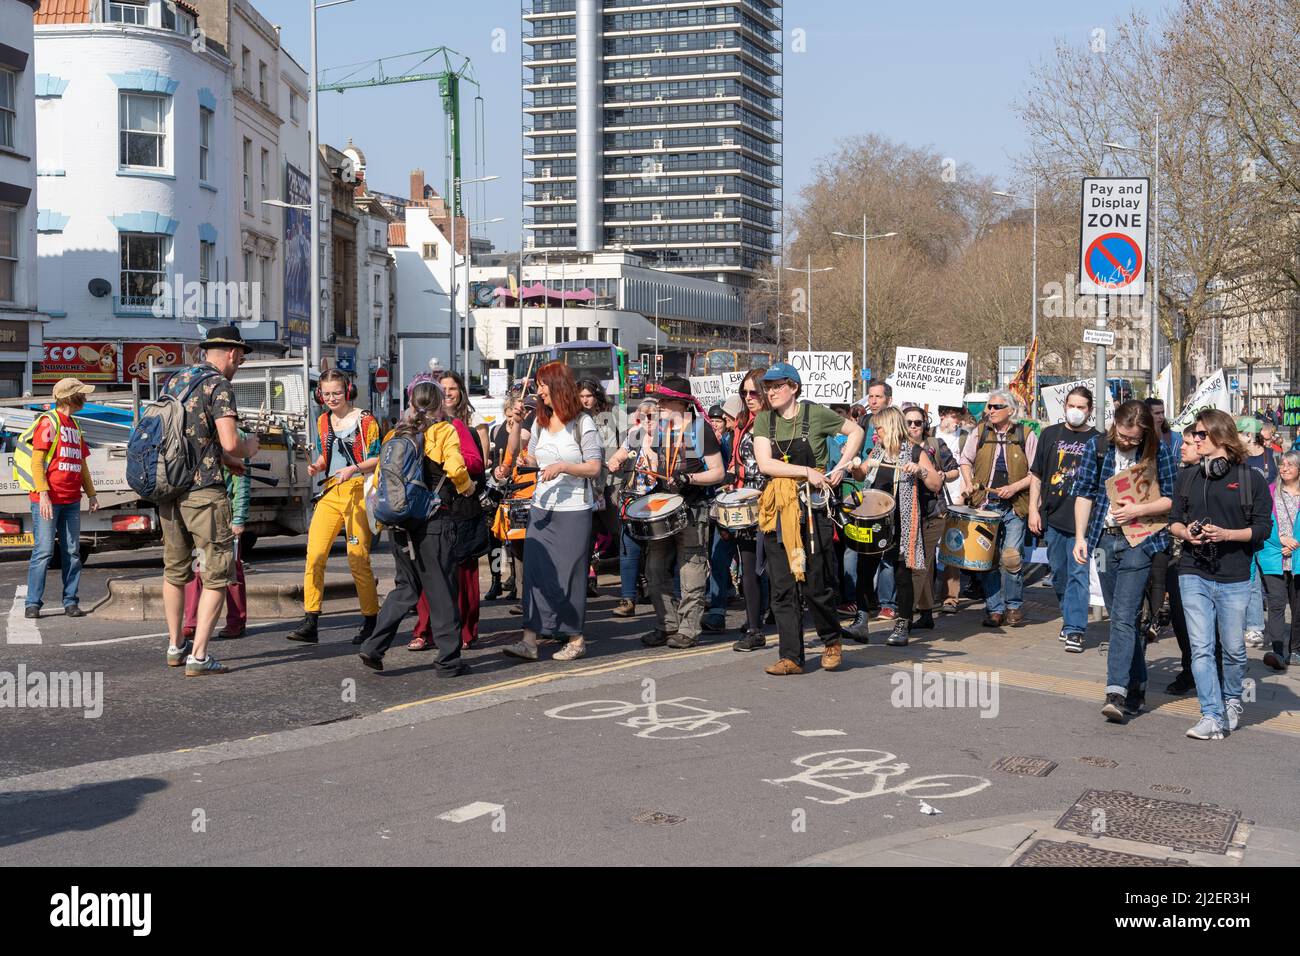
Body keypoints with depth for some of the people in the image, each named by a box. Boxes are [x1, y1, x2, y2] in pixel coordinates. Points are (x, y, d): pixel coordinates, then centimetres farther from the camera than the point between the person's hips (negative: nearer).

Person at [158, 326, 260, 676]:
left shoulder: (174, 381, 15)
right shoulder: (218, 385, -9)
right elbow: (230, 443, -18)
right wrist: (248, 448, 4)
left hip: (168, 490, 8)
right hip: (203, 491, -8)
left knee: (175, 571, 20)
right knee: (216, 577, 0)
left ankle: (175, 647, 30)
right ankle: (198, 657, -4)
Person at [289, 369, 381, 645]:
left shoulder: (365, 420, -2)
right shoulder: (323, 421, 15)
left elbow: (378, 459, -3)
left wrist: (354, 469, -19)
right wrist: (316, 467, 4)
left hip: (357, 491, -5)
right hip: (330, 492, 5)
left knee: (358, 560, -5)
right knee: (314, 555, -6)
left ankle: (370, 622, 9)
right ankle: (310, 624, -3)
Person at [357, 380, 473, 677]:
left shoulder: (397, 434, 10)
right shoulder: (444, 430, -5)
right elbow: (455, 468, -18)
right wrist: (467, 487, 2)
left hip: (400, 522, 5)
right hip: (434, 521, -5)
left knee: (406, 586, 17)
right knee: (442, 590, 3)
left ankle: (373, 647, 6)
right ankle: (448, 660, 7)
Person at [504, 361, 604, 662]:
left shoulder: (583, 423, -5)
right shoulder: (541, 423, 13)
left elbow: (594, 467, -9)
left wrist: (562, 466, -20)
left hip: (574, 510, -5)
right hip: (542, 508, 5)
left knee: (569, 574, 0)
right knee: (535, 572, -3)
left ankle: (576, 639, 13)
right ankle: (529, 641, -4)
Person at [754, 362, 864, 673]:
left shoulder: (815, 413, -2)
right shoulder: (763, 420, 6)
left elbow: (856, 431, 11)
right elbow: (765, 463, -6)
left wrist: (841, 467, 0)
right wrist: (807, 471, -14)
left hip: (812, 507, -3)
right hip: (777, 508, 3)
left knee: (814, 584, -2)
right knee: (782, 587, 2)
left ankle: (832, 641, 24)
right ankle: (791, 657, 8)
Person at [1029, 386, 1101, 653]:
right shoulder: (1050, 434, 8)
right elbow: (1036, 475, 11)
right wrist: (1033, 509, 4)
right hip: (1052, 517, 3)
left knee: (1078, 573, -8)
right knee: (1059, 575, 12)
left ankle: (1075, 630, -8)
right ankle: (1070, 618, 30)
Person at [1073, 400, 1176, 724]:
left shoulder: (1158, 451, -3)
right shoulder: (1097, 447, 4)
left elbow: (1171, 499, 1)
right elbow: (1084, 493, 6)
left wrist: (1137, 510, -14)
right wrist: (1080, 537, -2)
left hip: (1140, 541, -4)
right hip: (1105, 539, 4)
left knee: (1123, 616, -14)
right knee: (1121, 617, 10)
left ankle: (1117, 692, -18)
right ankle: (1136, 688, 21)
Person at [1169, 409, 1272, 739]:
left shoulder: (1251, 479, -1)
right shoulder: (1188, 477, 11)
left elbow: (1262, 528, -3)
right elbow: (1174, 520, 15)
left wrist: (1225, 534, -17)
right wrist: (1185, 532, -8)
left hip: (1234, 579, -2)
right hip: (1194, 575, 2)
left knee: (1234, 649, 8)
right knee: (1201, 649, -5)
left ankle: (1232, 701, 34)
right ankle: (1213, 717, -4)